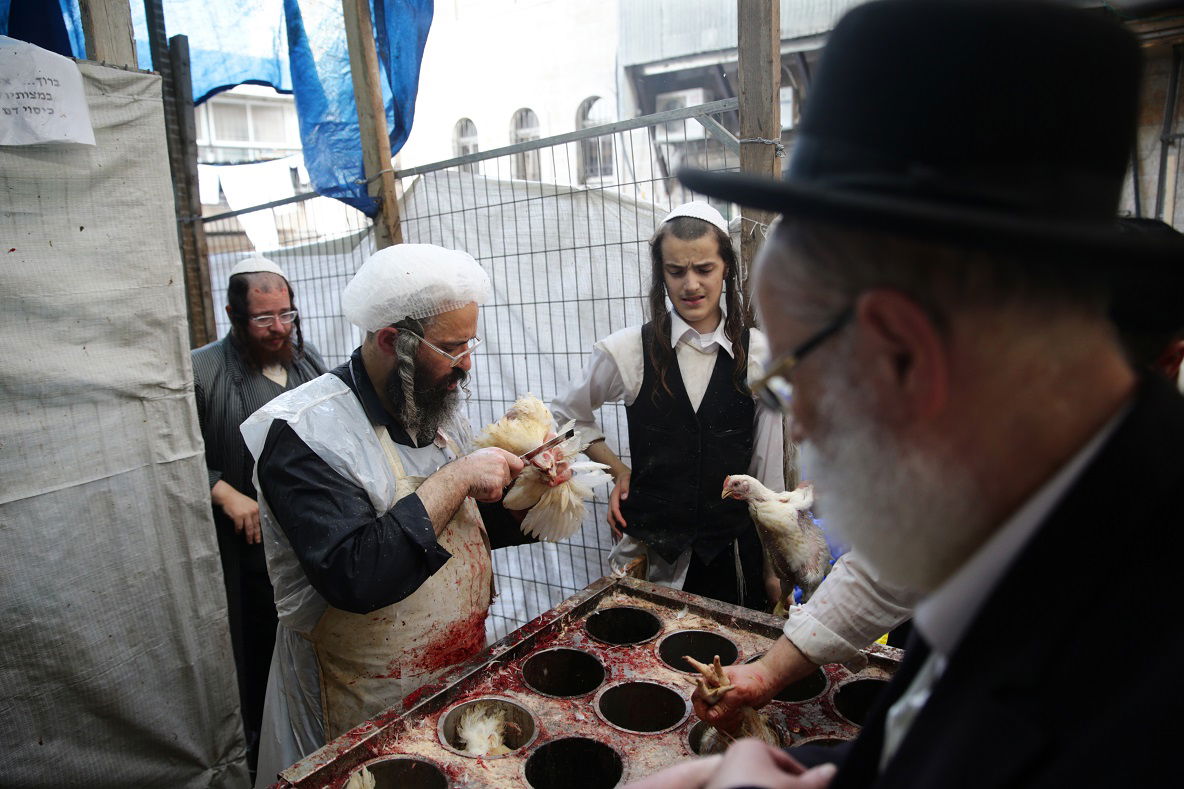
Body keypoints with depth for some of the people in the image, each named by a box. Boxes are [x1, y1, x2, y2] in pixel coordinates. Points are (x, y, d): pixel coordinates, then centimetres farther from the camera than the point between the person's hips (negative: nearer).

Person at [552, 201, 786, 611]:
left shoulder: (758, 354, -4)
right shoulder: (627, 350, -7)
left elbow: (767, 469, 1)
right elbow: (567, 413, 11)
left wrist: (774, 567, 6)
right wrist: (619, 471, 3)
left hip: (735, 553, 1)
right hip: (650, 554, -1)